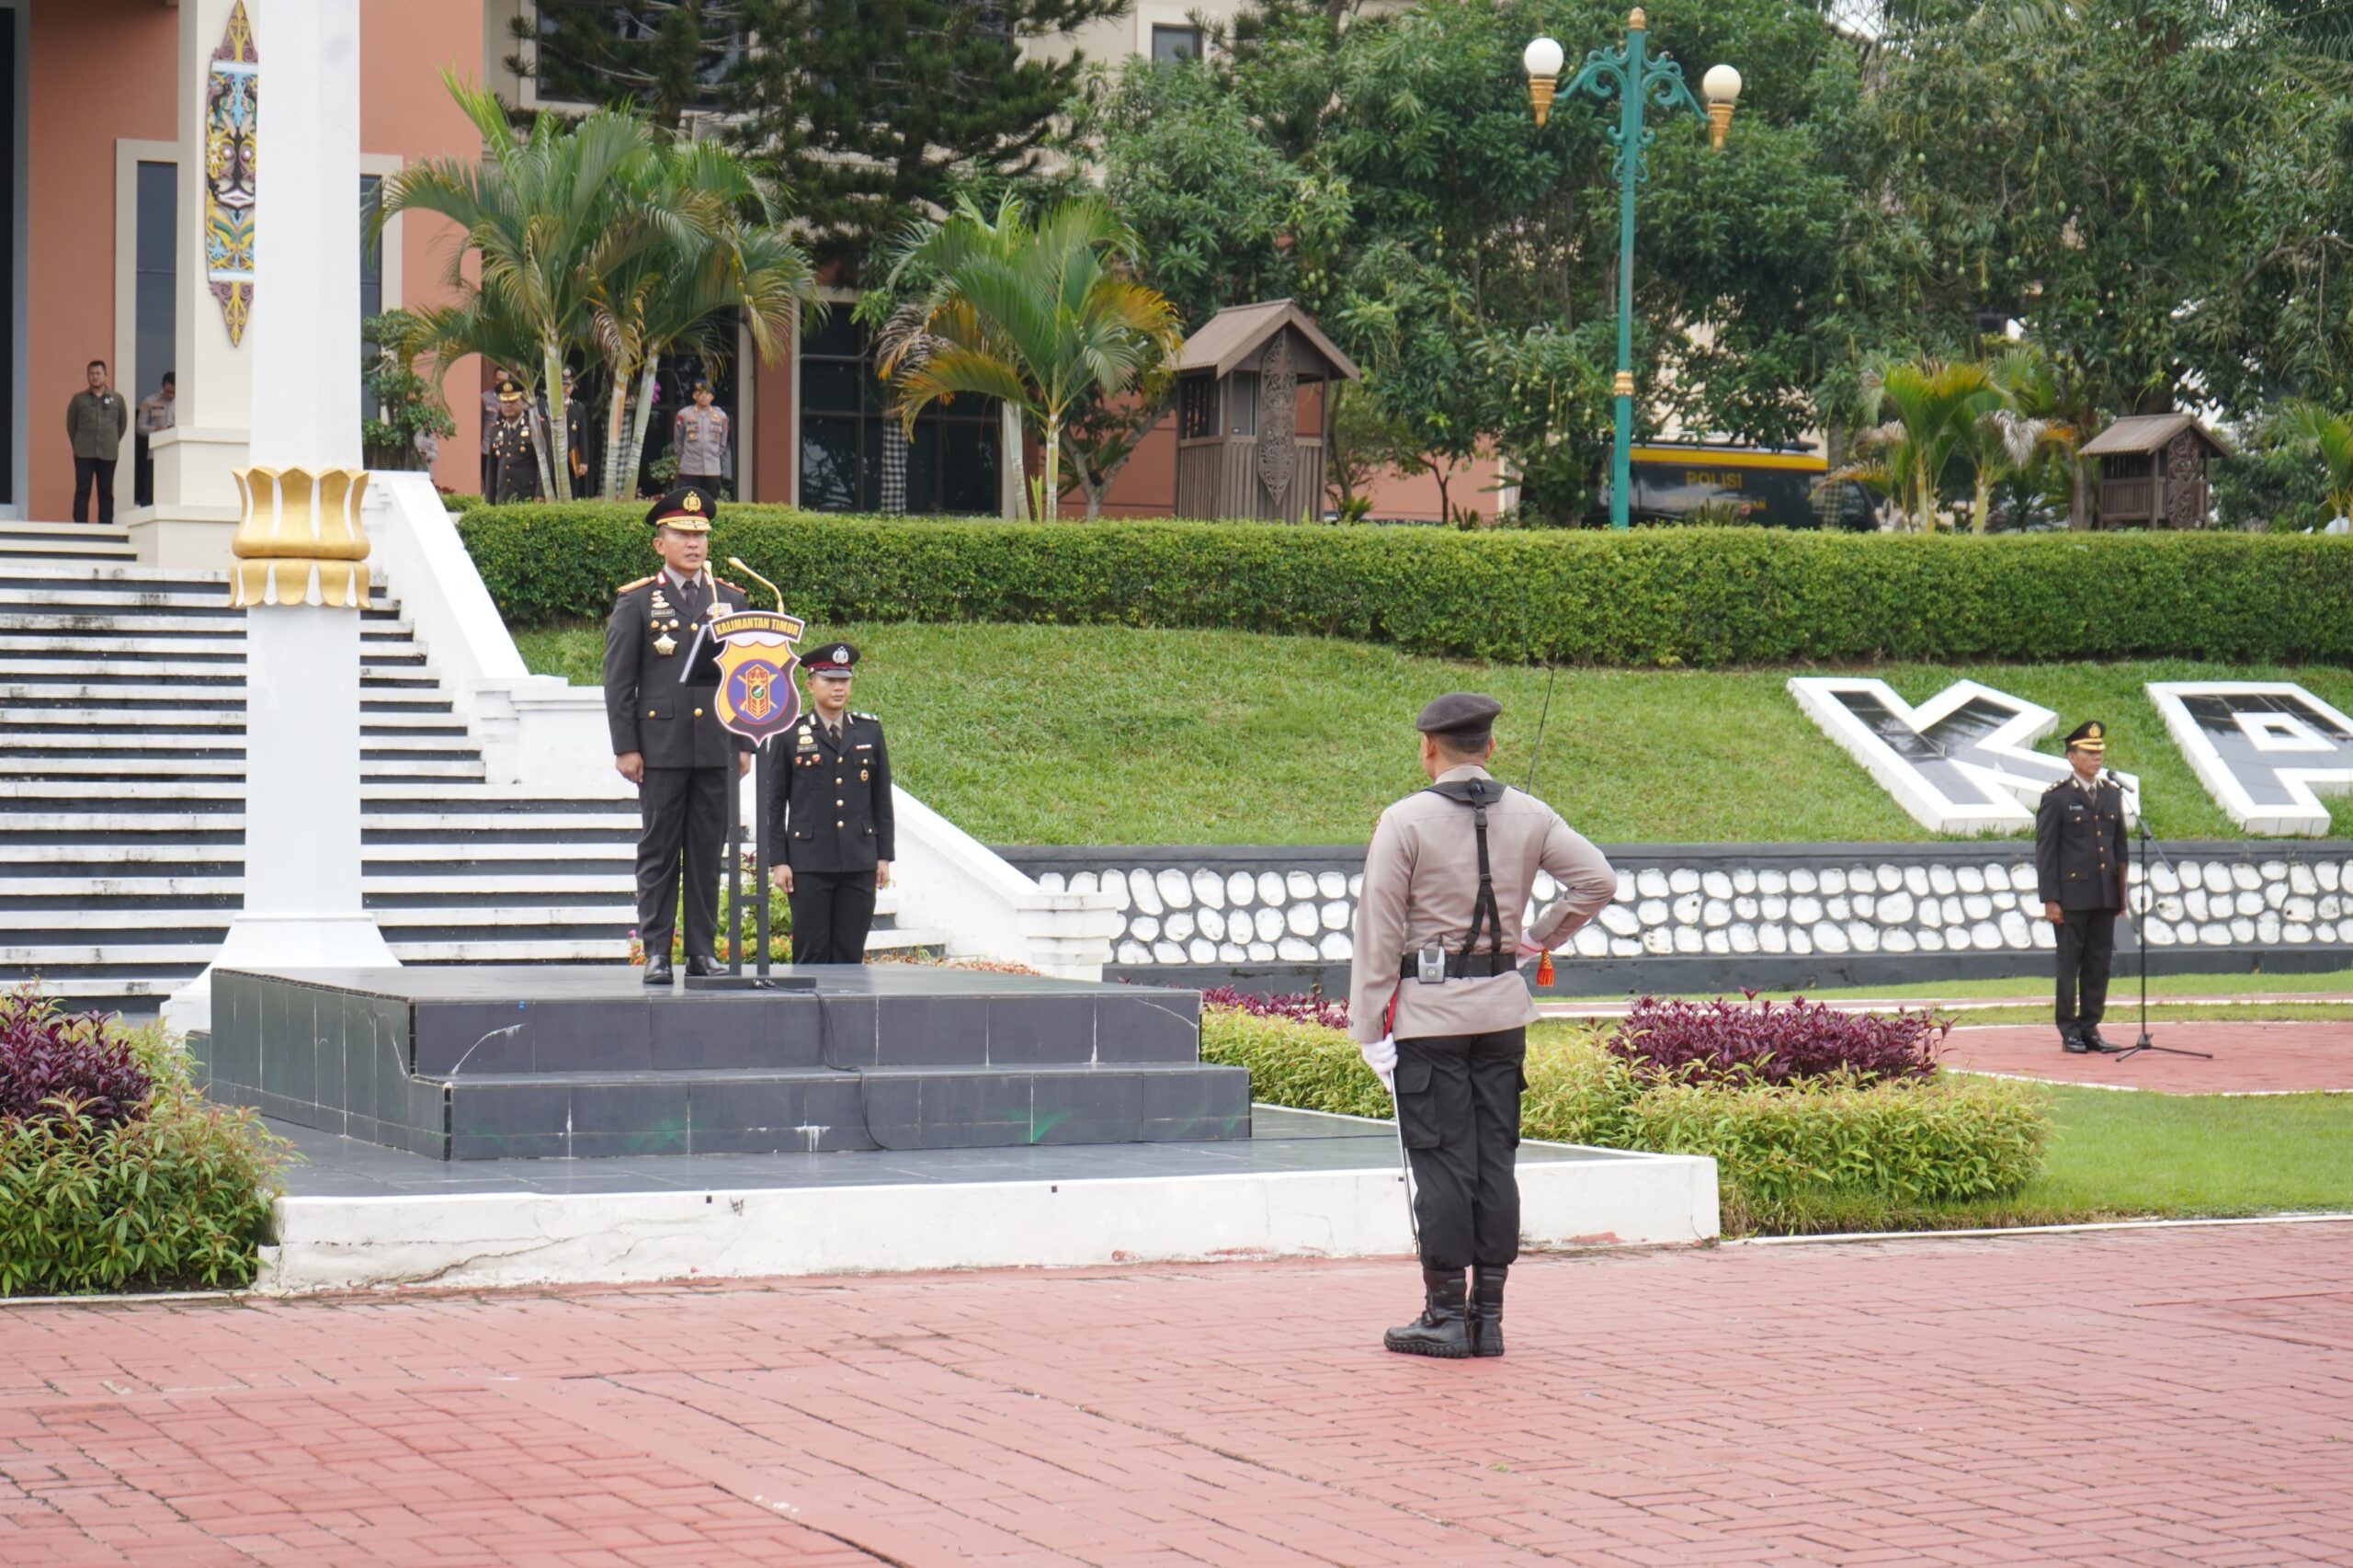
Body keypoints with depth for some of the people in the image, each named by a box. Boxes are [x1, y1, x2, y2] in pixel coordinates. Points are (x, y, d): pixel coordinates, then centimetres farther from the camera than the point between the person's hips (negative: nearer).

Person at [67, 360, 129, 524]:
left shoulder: (117, 399, 7)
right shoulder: (79, 399, 5)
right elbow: (70, 424, 11)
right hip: (84, 454, -1)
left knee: (106, 492, 4)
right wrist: (78, 444, 8)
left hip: (108, 453, 1)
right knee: (82, 490, -4)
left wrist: (113, 442, 11)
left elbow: (123, 423, 14)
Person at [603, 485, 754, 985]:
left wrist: (745, 744, 7)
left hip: (717, 748, 3)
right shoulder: (635, 601, 2)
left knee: (708, 851, 5)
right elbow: (618, 680, 0)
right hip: (661, 748, -3)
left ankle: (703, 951, 10)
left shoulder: (731, 599, 12)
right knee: (658, 852, 0)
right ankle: (656, 952, 2)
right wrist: (625, 748, -7)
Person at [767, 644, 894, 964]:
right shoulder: (790, 734, 2)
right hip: (809, 863, -2)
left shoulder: (870, 730, 10)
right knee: (811, 954, -2)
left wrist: (884, 855, 8)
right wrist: (778, 861, -3)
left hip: (859, 863, 2)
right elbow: (774, 803, 3)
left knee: (850, 955, 3)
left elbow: (882, 798, 13)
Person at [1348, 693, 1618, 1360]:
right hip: (1503, 1008, 4)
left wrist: (1368, 1024, -5)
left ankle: (1445, 1316, 1)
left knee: (1441, 1161, -1)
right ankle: (1489, 1315, 9)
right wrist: (1541, 936, 13)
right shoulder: (1529, 816, 4)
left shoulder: (1405, 821, -9)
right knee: (1495, 1159, 7)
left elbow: (1379, 928, -9)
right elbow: (1599, 881, 2)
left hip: (1428, 1009, -4)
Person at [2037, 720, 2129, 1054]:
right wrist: (2049, 899, -10)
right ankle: (2069, 1032, 6)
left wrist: (2123, 887, 10)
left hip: (2105, 896, 5)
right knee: (2069, 965, 1)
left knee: (2100, 965, 7)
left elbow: (2120, 844, 16)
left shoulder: (2112, 793, 11)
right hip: (2072, 895, -5)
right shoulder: (2056, 797, -5)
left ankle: (2090, 1028, 14)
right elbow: (2045, 851, -6)